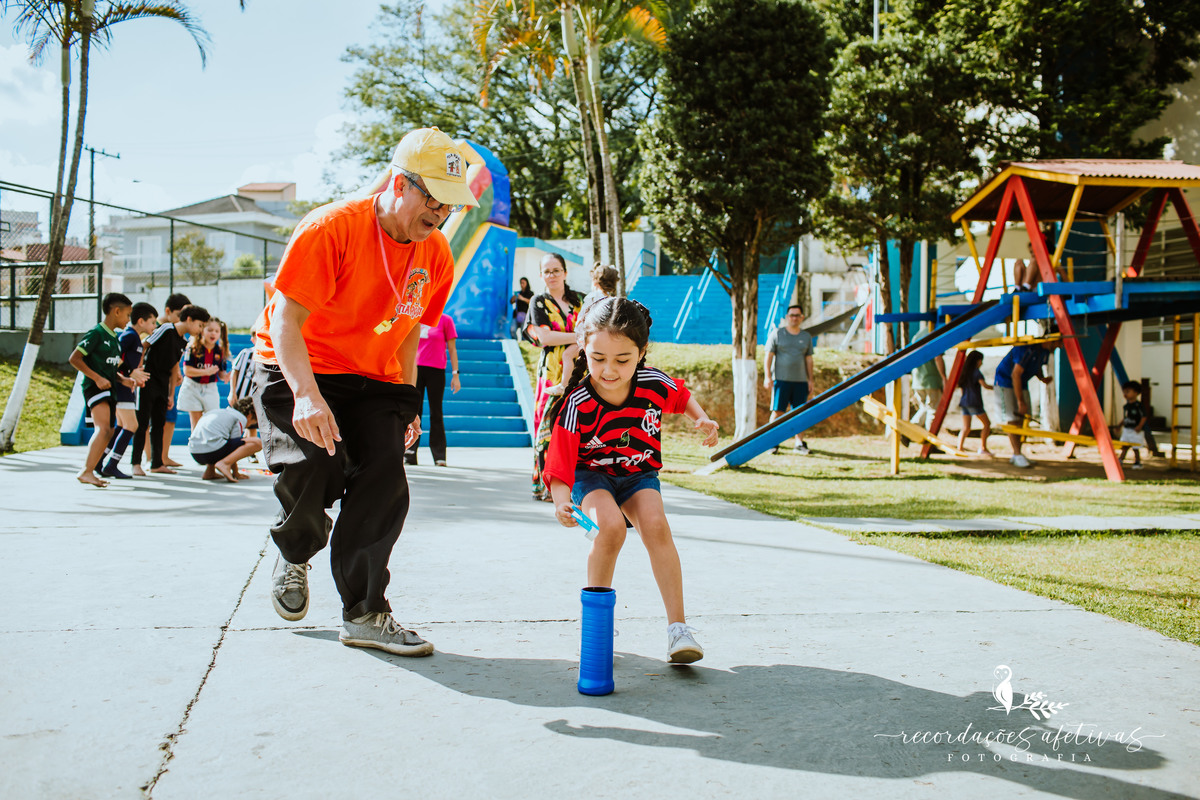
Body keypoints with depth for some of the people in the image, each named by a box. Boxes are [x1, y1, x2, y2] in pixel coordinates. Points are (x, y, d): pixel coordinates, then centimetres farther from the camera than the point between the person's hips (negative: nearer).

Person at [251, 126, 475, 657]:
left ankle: (363, 614, 3)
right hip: (297, 371, -5)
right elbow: (286, 319, -22)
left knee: (384, 482, -11)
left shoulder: (435, 255, -1)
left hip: (374, 380, 5)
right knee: (315, 464, -26)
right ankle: (295, 553, 10)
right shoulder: (331, 228, -20)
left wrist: (407, 401, 11)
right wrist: (307, 395, -35)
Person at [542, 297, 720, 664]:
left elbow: (683, 396, 9)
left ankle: (677, 627, -20)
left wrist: (702, 419, -7)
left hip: (639, 474, 2)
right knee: (610, 526, -31)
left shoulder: (655, 383, -18)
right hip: (591, 475, -2)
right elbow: (559, 465, -29)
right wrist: (562, 501, -47)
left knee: (656, 525, -25)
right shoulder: (576, 406, -28)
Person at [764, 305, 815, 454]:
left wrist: (810, 379, 11)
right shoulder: (777, 334, 3)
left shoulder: (806, 336, 14)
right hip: (781, 379, -3)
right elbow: (768, 356, 1)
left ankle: (799, 443, 10)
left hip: (800, 380, 3)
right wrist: (767, 376, -7)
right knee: (777, 411, -5)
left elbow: (808, 359, 17)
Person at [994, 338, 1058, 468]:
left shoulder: (1045, 350, -2)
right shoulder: (1027, 348, -29)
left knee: (1022, 419, 4)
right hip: (1005, 381, -8)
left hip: (1021, 383, 8)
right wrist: (1020, 402, -28)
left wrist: (1042, 378, -9)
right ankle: (1018, 455, -13)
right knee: (1012, 419, -14)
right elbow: (1015, 374, -29)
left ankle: (1015, 456, 9)